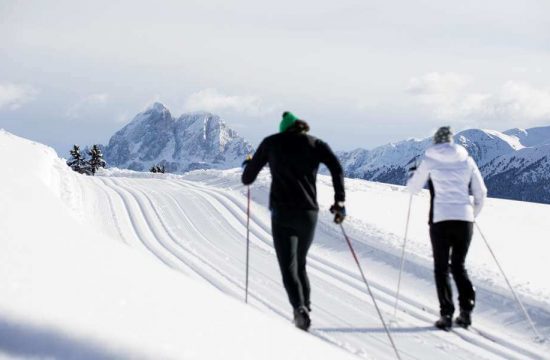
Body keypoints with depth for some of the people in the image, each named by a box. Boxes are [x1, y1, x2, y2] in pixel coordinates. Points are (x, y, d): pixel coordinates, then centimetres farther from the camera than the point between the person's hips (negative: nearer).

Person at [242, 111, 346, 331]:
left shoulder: (272, 142, 10)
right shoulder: (315, 144, 12)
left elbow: (248, 179, 13)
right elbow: (336, 167, -6)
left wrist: (249, 166, 36)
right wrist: (340, 201, -3)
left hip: (282, 213, -2)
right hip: (309, 212, 2)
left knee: (289, 267, -7)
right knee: (300, 263, 22)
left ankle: (300, 307, -28)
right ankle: (306, 305, 19)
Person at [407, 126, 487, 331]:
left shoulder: (430, 160, 2)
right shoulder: (467, 160, 9)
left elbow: (413, 188, 9)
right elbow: (481, 193, 10)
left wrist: (413, 176, 31)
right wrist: (474, 214, 26)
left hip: (441, 220, -2)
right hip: (465, 219, 3)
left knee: (441, 268, 7)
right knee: (459, 265, 16)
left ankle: (446, 314, -3)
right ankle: (466, 310, 0)